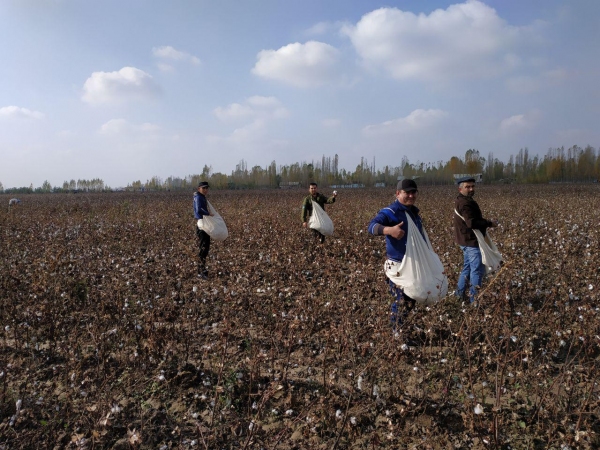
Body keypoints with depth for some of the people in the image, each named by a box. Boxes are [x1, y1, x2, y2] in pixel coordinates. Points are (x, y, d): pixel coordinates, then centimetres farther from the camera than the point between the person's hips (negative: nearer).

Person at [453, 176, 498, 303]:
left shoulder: (462, 201, 14)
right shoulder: (465, 203, -21)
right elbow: (472, 223, -29)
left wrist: (485, 223, 6)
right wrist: (490, 223, -18)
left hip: (467, 241, 11)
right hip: (472, 241, -11)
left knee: (467, 267, 20)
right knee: (478, 270, -4)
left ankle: (459, 295, 28)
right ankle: (474, 299, 2)